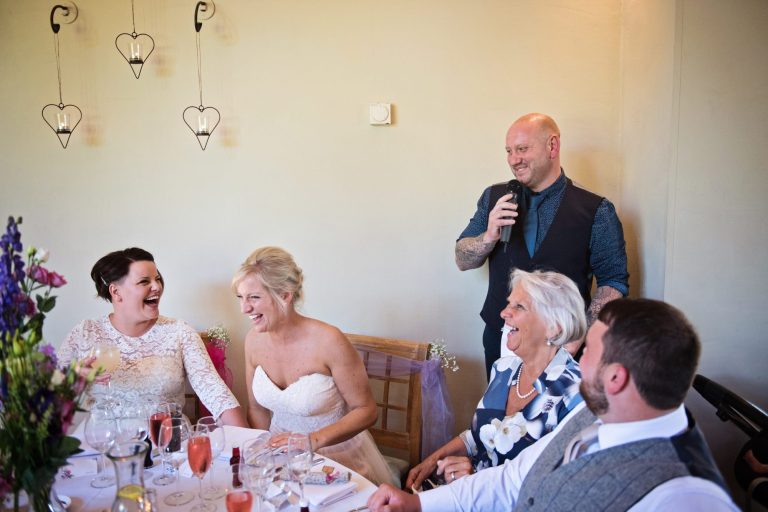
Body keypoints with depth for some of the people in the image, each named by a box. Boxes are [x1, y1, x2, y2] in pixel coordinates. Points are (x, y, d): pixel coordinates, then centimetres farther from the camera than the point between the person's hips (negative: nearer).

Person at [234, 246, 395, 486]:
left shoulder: (328, 341, -20)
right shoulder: (254, 340, -4)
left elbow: (366, 411, -12)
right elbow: (257, 409, 9)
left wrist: (315, 440, -23)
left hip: (336, 455, -4)